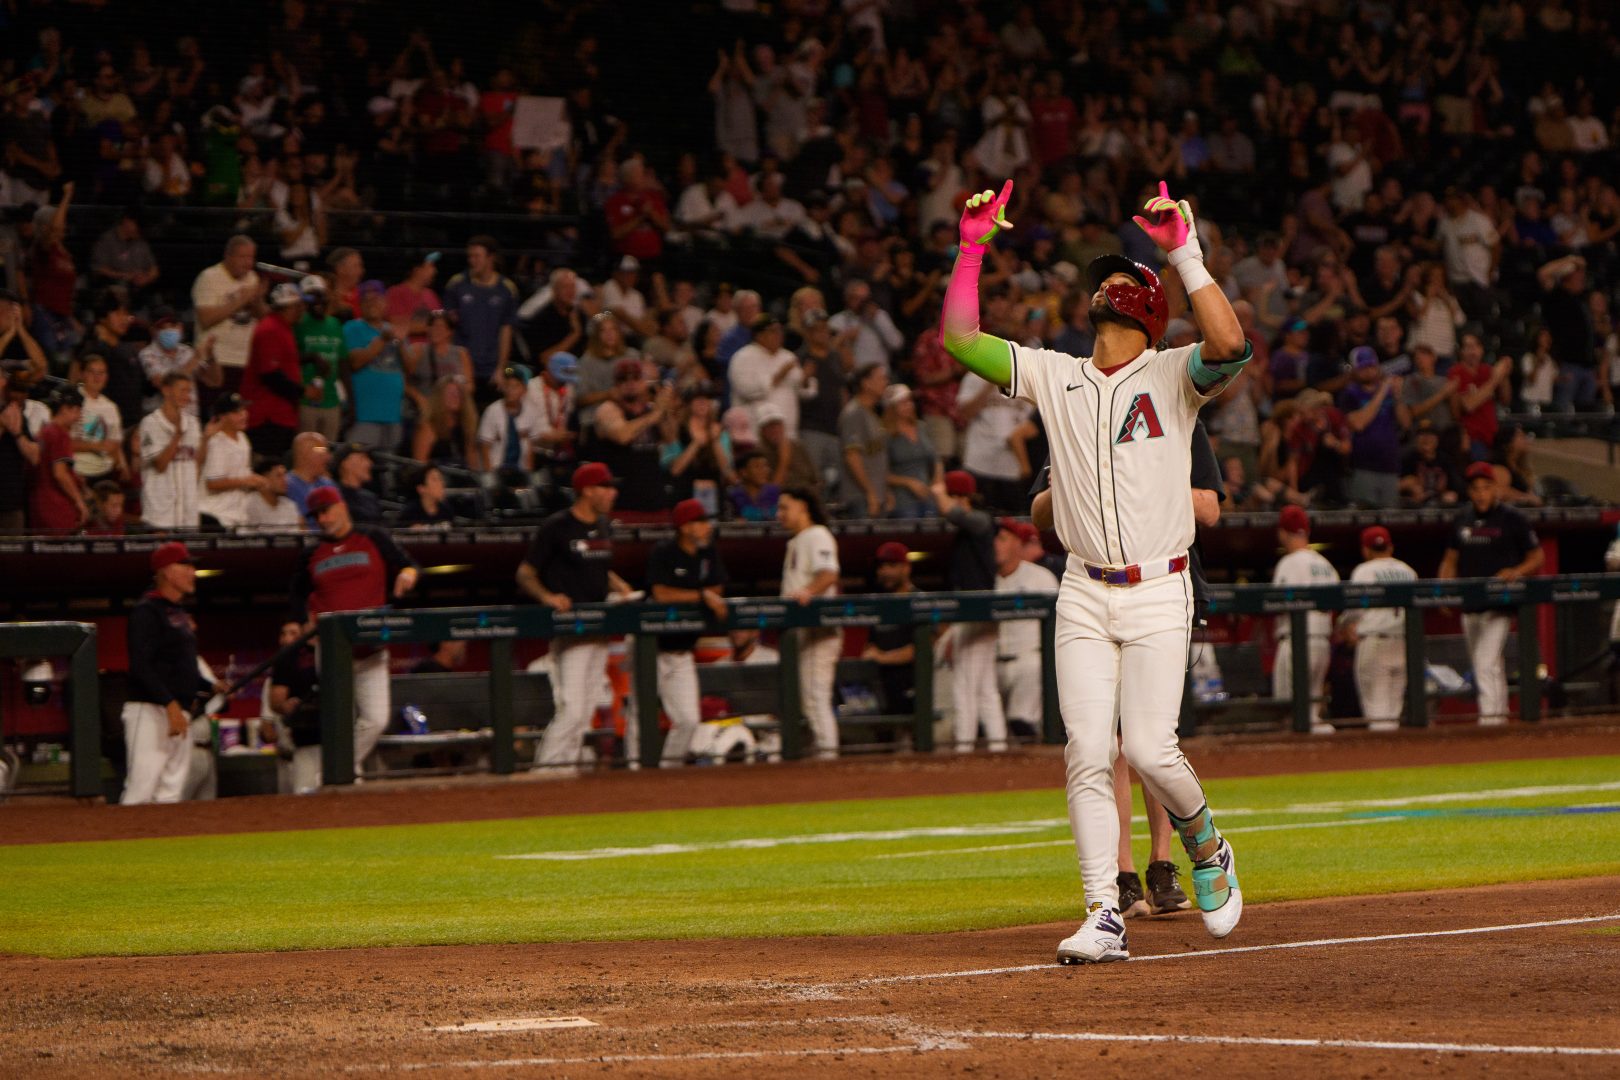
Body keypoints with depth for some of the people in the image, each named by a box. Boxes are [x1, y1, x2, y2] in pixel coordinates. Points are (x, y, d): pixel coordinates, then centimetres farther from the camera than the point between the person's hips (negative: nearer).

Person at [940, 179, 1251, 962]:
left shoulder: (1174, 375, 0)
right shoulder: (1054, 375, 10)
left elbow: (1230, 345, -21)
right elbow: (959, 338, 6)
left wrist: (1184, 252, -20)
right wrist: (973, 248, -1)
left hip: (1159, 594, -3)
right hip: (1084, 596, 3)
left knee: (1150, 749, -12)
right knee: (1088, 753, -5)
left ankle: (1206, 849, 18)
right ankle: (1104, 918, -3)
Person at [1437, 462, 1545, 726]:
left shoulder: (1512, 519, -4)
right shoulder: (1462, 519, 12)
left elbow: (1538, 556, 1)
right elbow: (1450, 559, 18)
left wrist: (1517, 571, -18)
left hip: (1499, 603, -6)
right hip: (1469, 603, 6)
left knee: (1487, 662, -18)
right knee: (1479, 663, 12)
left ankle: (1491, 712, -21)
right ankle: (1499, 709, 23)